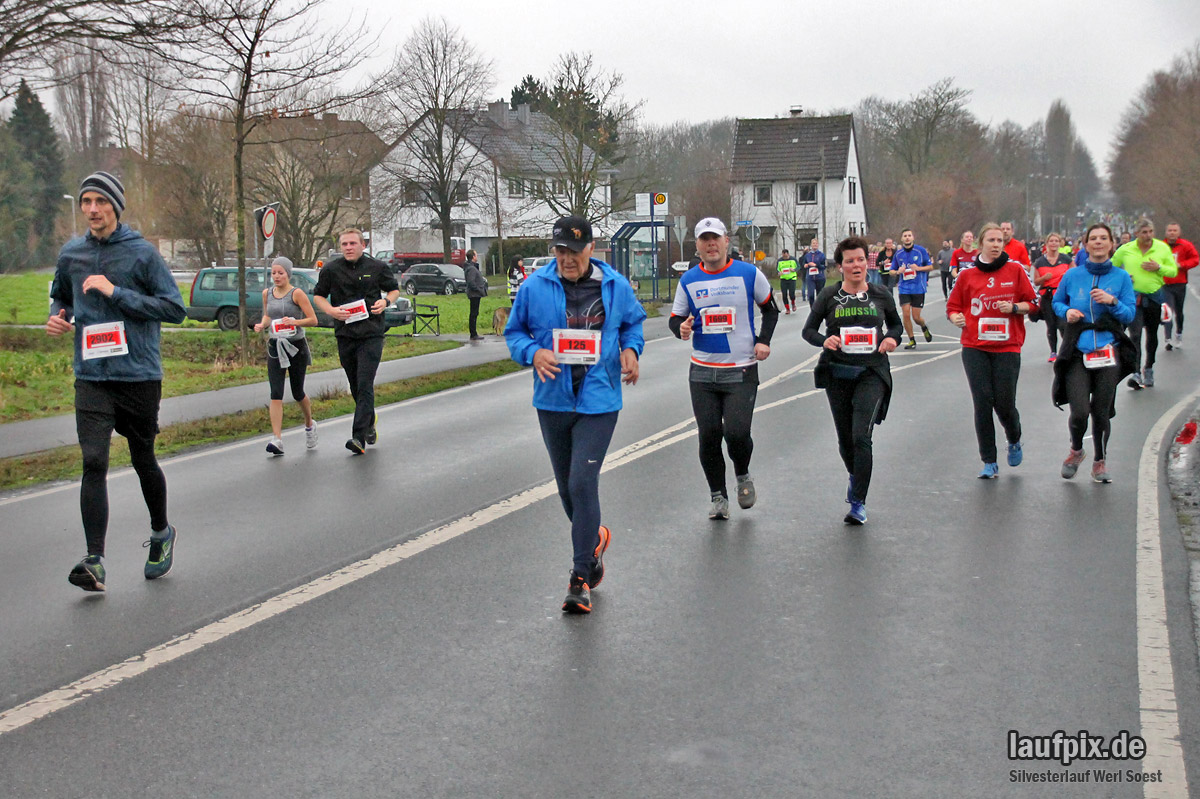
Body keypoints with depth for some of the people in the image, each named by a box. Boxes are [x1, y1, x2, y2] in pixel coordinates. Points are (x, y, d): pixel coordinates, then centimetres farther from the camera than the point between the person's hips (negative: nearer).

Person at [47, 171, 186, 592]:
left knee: (143, 461, 11)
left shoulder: (142, 253, -4)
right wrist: (57, 317, 3)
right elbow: (60, 296, 26)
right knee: (94, 463, -10)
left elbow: (174, 307, -9)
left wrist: (116, 293, -16)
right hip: (91, 376, 2)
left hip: (139, 374, -2)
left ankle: (161, 533, 36)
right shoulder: (71, 253, 8)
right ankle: (95, 562, -11)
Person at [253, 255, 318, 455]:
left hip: (296, 347, -3)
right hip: (275, 347, 3)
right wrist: (262, 325, 2)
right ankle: (277, 440, -14)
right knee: (276, 394, -9)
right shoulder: (267, 293, 7)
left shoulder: (297, 294, -8)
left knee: (297, 393, 8)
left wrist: (295, 322, -25)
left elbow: (313, 320, -9)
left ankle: (309, 425, 38)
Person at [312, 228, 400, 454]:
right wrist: (330, 310, -8)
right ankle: (370, 426, 33)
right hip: (345, 334, 3)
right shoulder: (331, 270, 3)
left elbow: (394, 289, 16)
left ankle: (359, 437, -16)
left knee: (365, 385, -13)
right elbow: (318, 295, 13)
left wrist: (385, 301, -7)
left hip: (371, 335, -3)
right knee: (356, 387, 12)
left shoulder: (377, 267, 1)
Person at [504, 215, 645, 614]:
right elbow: (514, 331, 6)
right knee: (567, 486, 14)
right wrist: (533, 352, -14)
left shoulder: (616, 286, 0)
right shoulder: (535, 286, -3)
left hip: (599, 401, -2)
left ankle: (581, 576, -6)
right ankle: (594, 538, 44)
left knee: (583, 482, -14)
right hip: (553, 401, 3)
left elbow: (633, 322, 16)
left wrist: (630, 349, -4)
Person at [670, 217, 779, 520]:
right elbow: (675, 319, 12)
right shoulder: (689, 281, 4)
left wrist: (763, 341, -3)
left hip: (742, 371, -2)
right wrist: (681, 328, -12)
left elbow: (770, 309, 11)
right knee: (709, 435, 0)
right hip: (703, 372, 2)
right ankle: (717, 494, 19)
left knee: (737, 433, -12)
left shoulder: (748, 273, -2)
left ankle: (743, 475, 20)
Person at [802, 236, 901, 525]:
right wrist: (824, 340, -15)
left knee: (861, 436, -15)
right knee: (845, 439, 11)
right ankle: (856, 477, 43)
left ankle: (858, 503, -10)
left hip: (872, 373, -1)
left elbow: (895, 323, 19)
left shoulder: (880, 295, 3)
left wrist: (892, 338, -3)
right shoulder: (829, 296, 1)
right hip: (837, 373, 2)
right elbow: (808, 330, 6)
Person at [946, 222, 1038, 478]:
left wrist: (1014, 308, -11)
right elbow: (953, 306, 12)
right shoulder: (967, 274, 6)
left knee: (1004, 404, -2)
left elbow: (1034, 302, 7)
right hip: (975, 348, 1)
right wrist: (957, 318, -8)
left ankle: (1014, 441, 33)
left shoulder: (1015, 270, 4)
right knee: (982, 402, -5)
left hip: (1007, 347, -1)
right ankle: (989, 462, 5)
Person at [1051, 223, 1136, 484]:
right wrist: (1067, 311, -3)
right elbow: (1057, 302, 18)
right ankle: (1076, 451, 21)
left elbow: (1130, 314, 3)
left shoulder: (1121, 277, 4)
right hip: (1077, 352, 0)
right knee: (1079, 412, -10)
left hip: (1109, 352, 0)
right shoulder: (1072, 275, 5)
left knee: (1101, 412, 3)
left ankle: (1100, 461, 26)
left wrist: (1113, 301, -15)